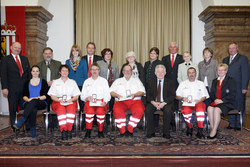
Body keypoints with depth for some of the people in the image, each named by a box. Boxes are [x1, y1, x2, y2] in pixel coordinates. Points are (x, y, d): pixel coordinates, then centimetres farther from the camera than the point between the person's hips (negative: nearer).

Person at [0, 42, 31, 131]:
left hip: (24, 88, 3)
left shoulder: (25, 59, 16)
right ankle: (14, 127, 14)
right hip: (12, 89, -3)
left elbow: (29, 73, 15)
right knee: (13, 109, 5)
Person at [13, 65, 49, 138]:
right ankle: (33, 130, -37)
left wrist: (37, 98, -16)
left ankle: (20, 122, -46)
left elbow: (45, 96, 2)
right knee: (33, 109, -37)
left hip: (41, 103, -1)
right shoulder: (27, 83, 19)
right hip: (29, 103, 1)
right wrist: (28, 99, -12)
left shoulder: (43, 82, 12)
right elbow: (24, 96, 10)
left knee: (34, 101, -38)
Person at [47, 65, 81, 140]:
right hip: (58, 102, 0)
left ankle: (69, 130, -35)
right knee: (61, 109, -36)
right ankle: (63, 131, -37)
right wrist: (60, 100, -10)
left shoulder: (72, 82, 22)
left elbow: (76, 96, 13)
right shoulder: (55, 82, 21)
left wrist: (71, 99, -9)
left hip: (70, 102, 0)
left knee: (71, 109, -36)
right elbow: (52, 96, 10)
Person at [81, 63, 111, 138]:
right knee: (90, 111, -33)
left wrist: (105, 102, -12)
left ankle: (100, 131, -18)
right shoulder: (87, 81, 22)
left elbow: (107, 94, 8)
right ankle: (88, 131, -22)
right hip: (89, 102, 1)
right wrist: (87, 98, -8)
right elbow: (82, 95, 15)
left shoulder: (103, 80, 17)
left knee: (100, 111, -34)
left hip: (101, 102, -1)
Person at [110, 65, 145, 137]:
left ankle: (130, 130, -22)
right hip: (121, 101, 0)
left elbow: (142, 92, 11)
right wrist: (117, 95, -6)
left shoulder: (136, 80, 24)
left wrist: (135, 94, -8)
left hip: (135, 101, 0)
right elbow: (111, 91, 14)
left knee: (140, 110, -34)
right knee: (117, 110, -35)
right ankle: (122, 130, -21)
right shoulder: (118, 81, 25)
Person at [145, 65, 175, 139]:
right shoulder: (151, 82, 16)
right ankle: (150, 132, -17)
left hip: (166, 103, -1)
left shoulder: (169, 82, 10)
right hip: (154, 102, 2)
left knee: (168, 110, -34)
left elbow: (172, 95, -1)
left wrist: (164, 103, -16)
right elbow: (148, 95, 7)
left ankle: (166, 133, -19)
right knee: (148, 110, -29)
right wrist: (153, 102, -14)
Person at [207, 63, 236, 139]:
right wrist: (215, 99, -6)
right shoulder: (214, 81, 21)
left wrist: (221, 100, -15)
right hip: (216, 102, 5)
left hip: (227, 103, -4)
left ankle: (214, 131, -27)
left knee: (217, 109, -33)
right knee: (209, 108, -28)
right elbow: (211, 93, 16)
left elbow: (233, 95, -6)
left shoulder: (231, 80, 4)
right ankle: (213, 129, -23)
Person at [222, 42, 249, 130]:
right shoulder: (225, 60, 16)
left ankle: (239, 125, 13)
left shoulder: (243, 58, 0)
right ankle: (231, 124, 18)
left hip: (239, 88, -4)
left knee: (239, 106, 2)